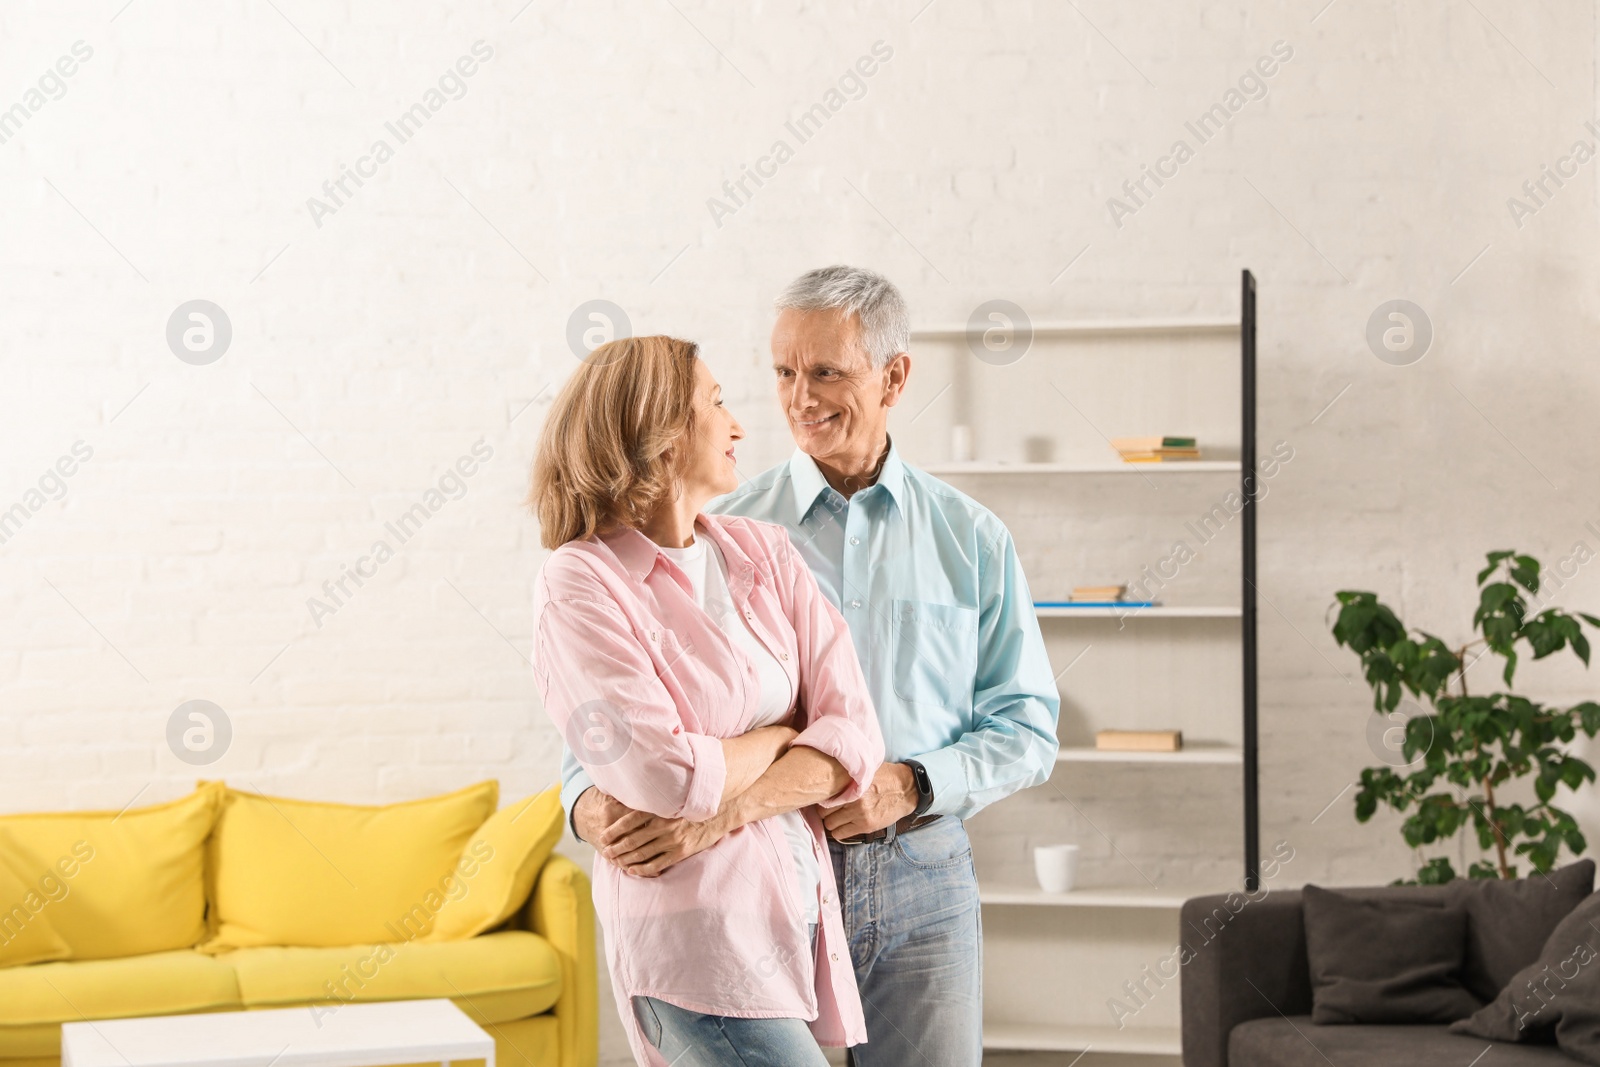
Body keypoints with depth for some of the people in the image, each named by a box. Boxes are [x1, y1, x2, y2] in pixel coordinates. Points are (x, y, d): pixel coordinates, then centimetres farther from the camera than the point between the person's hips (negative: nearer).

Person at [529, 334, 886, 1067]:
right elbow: (668, 778, -18)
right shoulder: (580, 585, -8)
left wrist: (712, 816, -14)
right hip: (697, 934, -6)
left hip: (800, 913, 6)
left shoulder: (765, 553, 9)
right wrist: (783, 736, -1)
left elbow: (854, 737, -2)